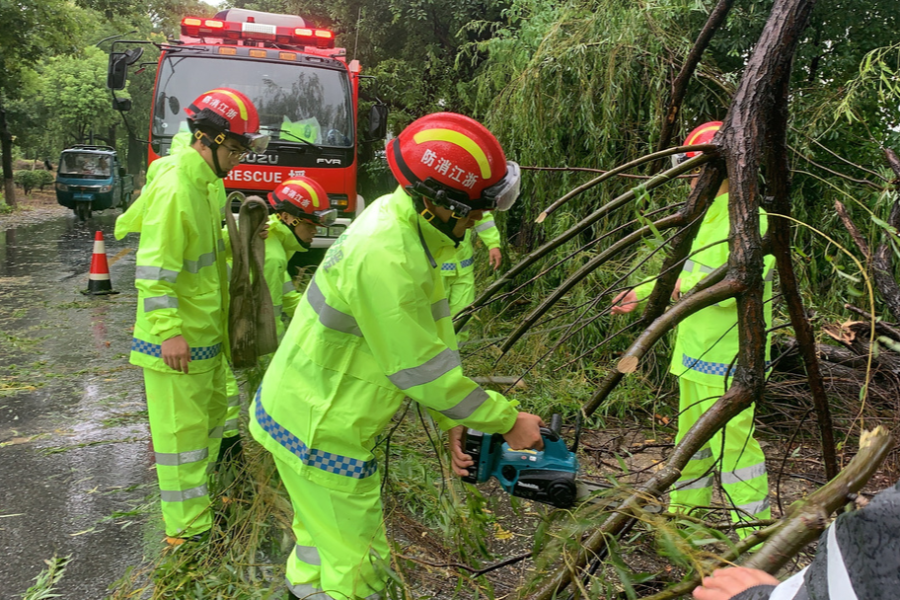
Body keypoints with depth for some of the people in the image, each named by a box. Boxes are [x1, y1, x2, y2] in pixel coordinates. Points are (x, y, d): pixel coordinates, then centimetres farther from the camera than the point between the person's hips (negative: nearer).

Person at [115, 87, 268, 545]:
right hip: (177, 338, -10)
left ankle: (197, 499, 38)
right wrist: (169, 330, -27)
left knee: (211, 415, 21)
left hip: (206, 329, 10)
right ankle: (187, 528, 12)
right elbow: (154, 267, -24)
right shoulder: (175, 185, -21)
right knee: (181, 428, 0)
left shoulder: (209, 180, 9)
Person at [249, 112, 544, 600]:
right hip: (321, 434, -9)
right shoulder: (385, 258, -34)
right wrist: (508, 422, -14)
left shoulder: (398, 214, -3)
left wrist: (451, 421, 0)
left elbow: (425, 337, 1)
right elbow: (422, 369, -26)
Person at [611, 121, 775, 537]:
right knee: (691, 437, 19)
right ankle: (683, 517, 35)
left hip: (727, 358, -10)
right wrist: (641, 293, 24)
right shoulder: (707, 217, 14)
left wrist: (687, 286, -15)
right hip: (695, 351, 10)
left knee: (732, 443, -4)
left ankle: (755, 535, 11)